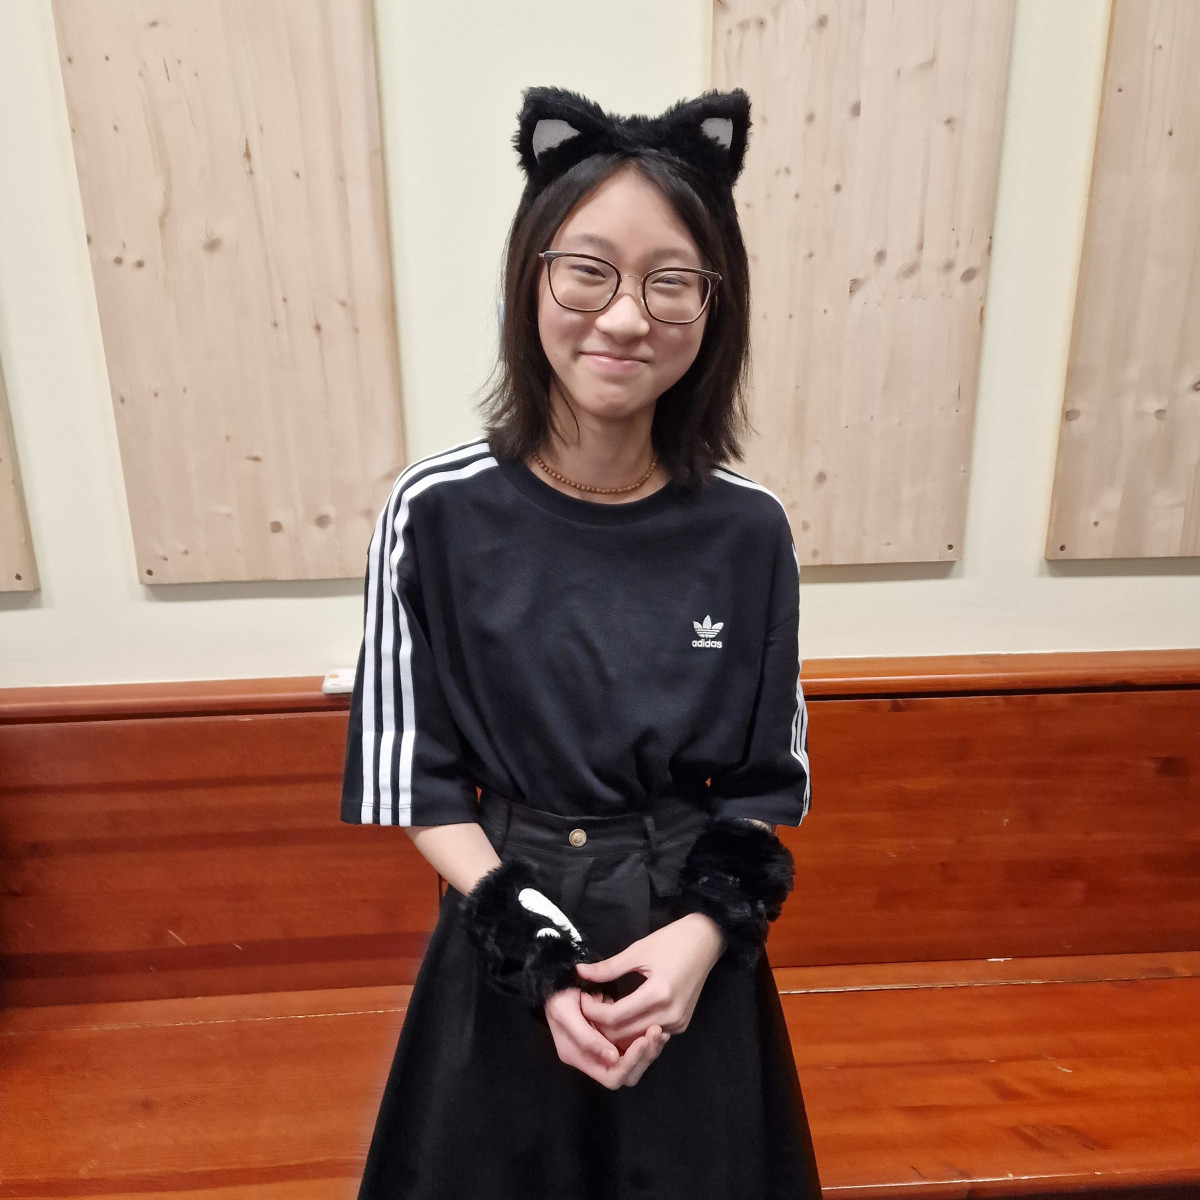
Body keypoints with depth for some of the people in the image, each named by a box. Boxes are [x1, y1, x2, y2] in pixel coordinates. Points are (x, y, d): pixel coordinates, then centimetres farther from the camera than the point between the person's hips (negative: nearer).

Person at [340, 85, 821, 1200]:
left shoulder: (748, 532, -12)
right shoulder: (439, 513, -16)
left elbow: (769, 781, -1)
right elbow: (415, 783, -8)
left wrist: (706, 929, -14)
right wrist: (535, 954, -14)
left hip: (693, 953, 2)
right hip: (505, 945, 0)